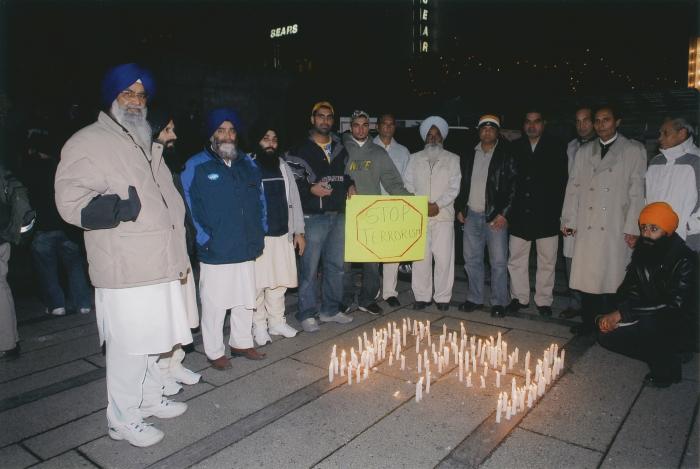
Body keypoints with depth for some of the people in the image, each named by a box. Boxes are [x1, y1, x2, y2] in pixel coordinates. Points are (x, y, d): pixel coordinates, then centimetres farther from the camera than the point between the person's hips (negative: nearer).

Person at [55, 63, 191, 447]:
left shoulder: (147, 145, 20)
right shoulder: (88, 142, -4)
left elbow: (168, 201, 23)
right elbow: (71, 203, -14)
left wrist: (179, 255, 17)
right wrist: (118, 208, -29)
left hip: (158, 265, 7)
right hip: (124, 271, -7)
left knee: (150, 340, 17)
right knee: (128, 346, -1)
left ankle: (150, 398, 34)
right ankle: (123, 419, 16)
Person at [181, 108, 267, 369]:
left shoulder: (248, 164, 11)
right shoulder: (196, 166, -6)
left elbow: (259, 199, 16)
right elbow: (188, 206, -9)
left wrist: (259, 233, 8)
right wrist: (204, 239, -14)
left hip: (247, 249, 5)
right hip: (215, 252, -5)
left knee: (246, 301, 16)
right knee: (214, 305, 4)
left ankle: (241, 343, 34)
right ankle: (215, 352, 21)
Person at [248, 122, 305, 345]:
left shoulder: (283, 167, 12)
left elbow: (294, 200, 15)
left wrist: (299, 231, 12)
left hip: (283, 235, 5)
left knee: (279, 282, 11)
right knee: (258, 284, 0)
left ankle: (277, 322, 26)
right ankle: (259, 326, 16)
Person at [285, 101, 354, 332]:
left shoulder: (339, 148, 14)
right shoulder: (300, 150, -3)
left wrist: (349, 185, 8)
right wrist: (310, 189, -19)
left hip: (338, 215, 6)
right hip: (313, 217, -6)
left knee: (336, 265, 13)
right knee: (310, 268, -1)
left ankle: (330, 310, 27)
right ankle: (307, 314, 14)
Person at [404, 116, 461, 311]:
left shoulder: (452, 159, 11)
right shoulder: (415, 158, 16)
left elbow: (454, 187, 2)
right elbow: (408, 185, 8)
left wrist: (438, 204, -10)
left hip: (443, 214, -1)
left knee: (444, 258, -4)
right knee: (420, 257, 1)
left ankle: (442, 297, 6)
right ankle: (422, 296, 10)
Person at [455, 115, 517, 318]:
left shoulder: (506, 156, -1)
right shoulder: (470, 155, 12)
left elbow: (513, 187, -6)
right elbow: (462, 184, 16)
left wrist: (504, 213, -13)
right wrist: (459, 208, 9)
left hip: (496, 216, -4)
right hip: (471, 215, 4)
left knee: (498, 261, -1)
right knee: (471, 259, 9)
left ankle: (499, 302, 10)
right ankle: (474, 299, 21)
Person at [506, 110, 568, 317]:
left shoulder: (556, 147, 3)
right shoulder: (514, 148, 6)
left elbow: (562, 181, 1)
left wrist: (557, 211, -6)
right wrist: (507, 210, -2)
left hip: (546, 216, -1)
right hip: (519, 216, 1)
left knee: (546, 261, 7)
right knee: (516, 260, 7)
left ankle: (544, 301, 19)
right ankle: (519, 298, 20)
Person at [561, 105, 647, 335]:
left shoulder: (634, 150, 5)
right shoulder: (584, 151, 15)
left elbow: (637, 191, 0)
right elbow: (573, 186, 13)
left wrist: (633, 227, -7)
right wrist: (569, 219, 7)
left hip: (616, 228, -3)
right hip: (587, 227, 3)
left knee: (612, 277, -1)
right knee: (586, 276, 4)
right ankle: (588, 322, 16)